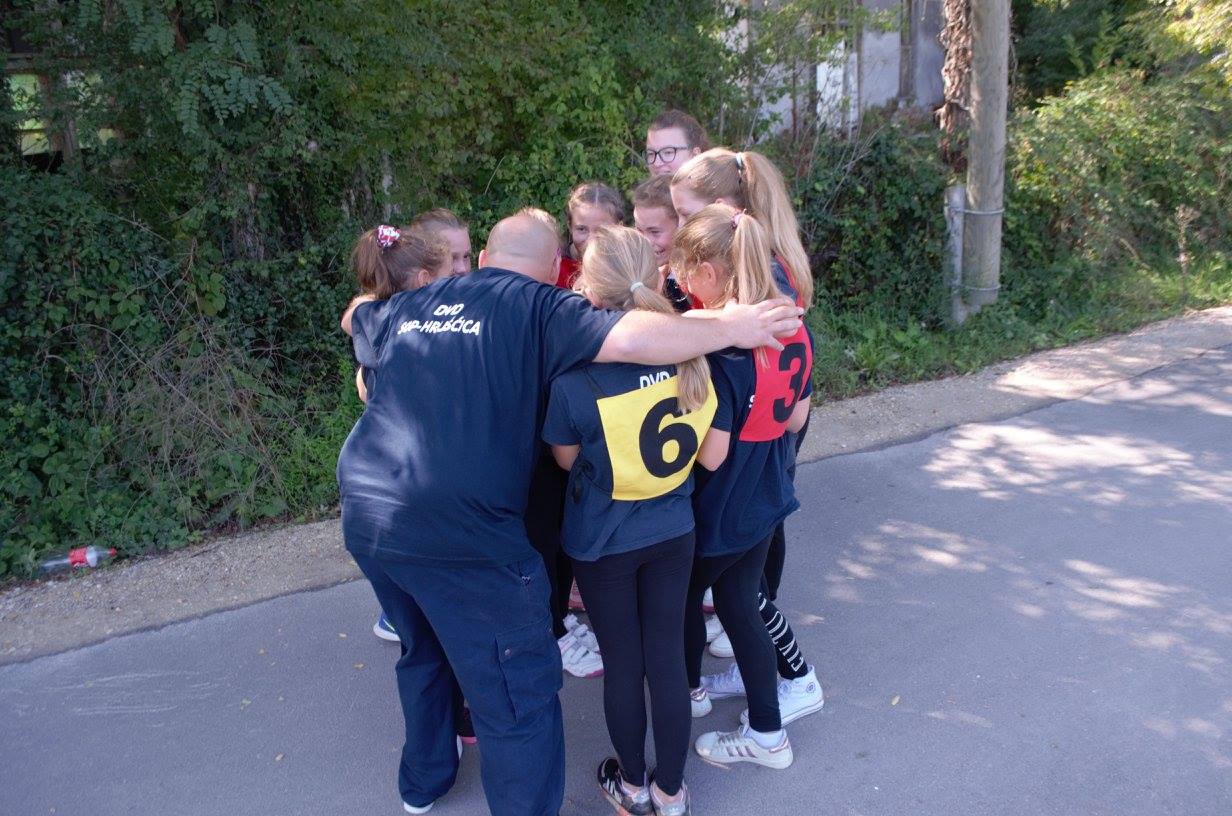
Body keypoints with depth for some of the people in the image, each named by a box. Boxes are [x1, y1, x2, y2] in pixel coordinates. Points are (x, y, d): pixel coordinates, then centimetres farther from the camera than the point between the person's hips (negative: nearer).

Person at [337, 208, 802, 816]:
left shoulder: (404, 307, 14)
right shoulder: (538, 308, -4)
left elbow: (356, 317, 36)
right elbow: (630, 338, -20)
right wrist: (732, 329, -9)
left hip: (363, 513, 8)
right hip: (459, 531, -8)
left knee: (425, 650, 31)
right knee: (519, 695, 6)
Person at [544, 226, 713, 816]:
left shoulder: (576, 383, -26)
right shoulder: (691, 362, -13)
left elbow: (565, 458, -7)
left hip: (604, 545, -3)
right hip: (674, 533, 3)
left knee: (622, 663, 15)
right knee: (667, 656, 15)